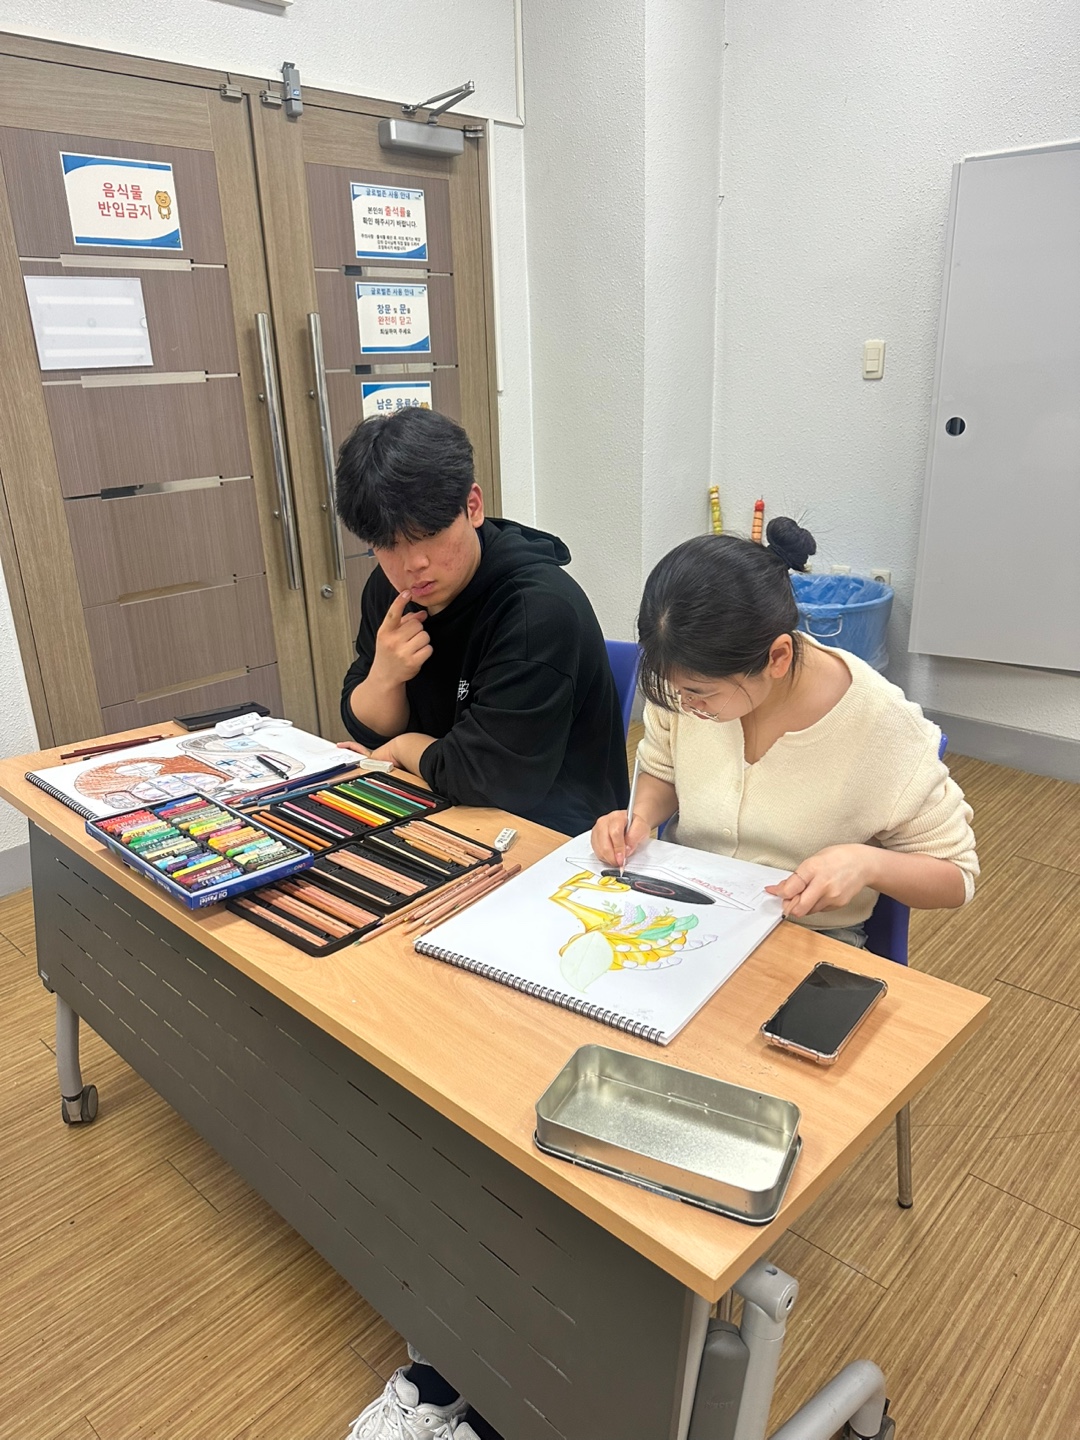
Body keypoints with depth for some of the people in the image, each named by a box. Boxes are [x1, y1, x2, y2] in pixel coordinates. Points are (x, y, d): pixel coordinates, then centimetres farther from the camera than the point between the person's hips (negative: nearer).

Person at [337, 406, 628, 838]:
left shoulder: (540, 608, -24)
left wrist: (404, 747, -7)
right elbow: (369, 730, 6)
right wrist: (384, 677, -15)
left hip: (554, 834, -6)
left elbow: (491, 778, -25)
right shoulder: (390, 588, -1)